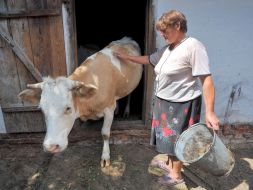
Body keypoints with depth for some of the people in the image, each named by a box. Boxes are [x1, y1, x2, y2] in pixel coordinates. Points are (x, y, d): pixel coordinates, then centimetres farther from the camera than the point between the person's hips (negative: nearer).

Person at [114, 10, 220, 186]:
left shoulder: (193, 46, -19)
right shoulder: (167, 49, 7)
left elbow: (207, 80, -23)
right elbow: (149, 59, 23)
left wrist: (210, 112, -25)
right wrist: (126, 57, 23)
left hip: (181, 105, -8)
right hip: (163, 102, 8)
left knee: (177, 140, 8)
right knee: (169, 137, 23)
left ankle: (176, 175, 31)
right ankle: (171, 164, 46)